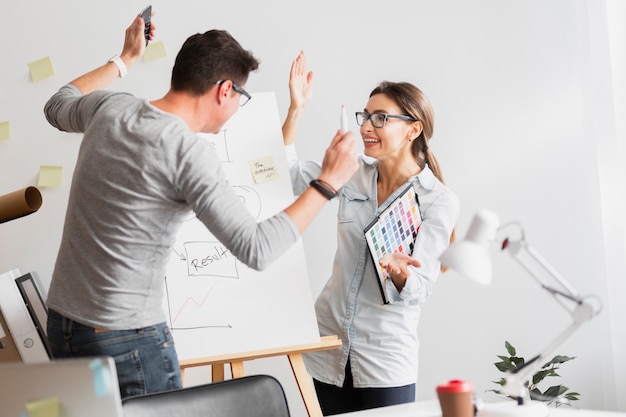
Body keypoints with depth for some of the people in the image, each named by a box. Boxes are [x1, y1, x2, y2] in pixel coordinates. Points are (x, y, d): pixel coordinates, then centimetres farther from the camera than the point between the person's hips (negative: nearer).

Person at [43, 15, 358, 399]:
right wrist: (328, 182, -16)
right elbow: (256, 250, -24)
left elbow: (58, 107, 27)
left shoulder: (112, 108, 2)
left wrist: (126, 59, 35)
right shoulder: (190, 153, -20)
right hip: (127, 339, -8)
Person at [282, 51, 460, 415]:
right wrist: (297, 108, -4)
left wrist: (399, 272, -37)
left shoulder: (439, 201, -10)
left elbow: (417, 289, -14)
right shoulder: (355, 174, 3)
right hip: (328, 346, 4)